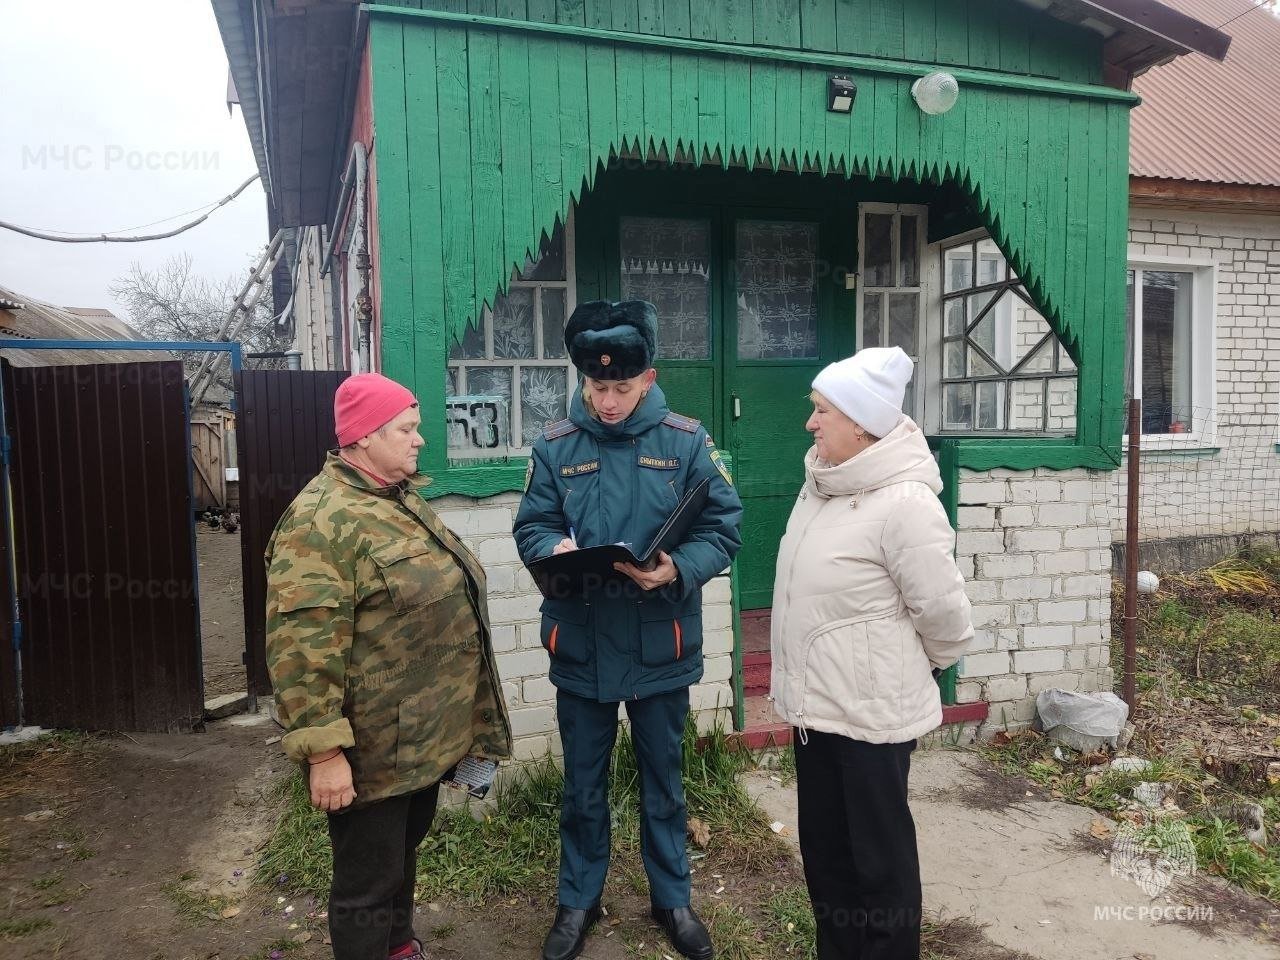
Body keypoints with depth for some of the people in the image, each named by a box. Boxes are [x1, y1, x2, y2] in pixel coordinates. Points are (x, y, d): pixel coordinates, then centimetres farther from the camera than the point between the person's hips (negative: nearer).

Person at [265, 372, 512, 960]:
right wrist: (324, 751, -25)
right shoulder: (322, 519, -21)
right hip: (373, 751, -9)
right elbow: (301, 649, -25)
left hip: (424, 737, 9)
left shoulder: (401, 499, 10)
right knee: (369, 883, 9)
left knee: (403, 858, 26)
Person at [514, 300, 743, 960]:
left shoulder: (686, 441, -5)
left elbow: (723, 527, -6)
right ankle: (578, 900, 39)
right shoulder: (555, 446, -2)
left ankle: (672, 898, 40)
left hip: (661, 648, 0)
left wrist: (678, 569, -24)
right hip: (580, 648, 1)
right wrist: (554, 550, -23)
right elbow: (531, 527, 0)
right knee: (583, 785, 17)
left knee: (662, 781, 18)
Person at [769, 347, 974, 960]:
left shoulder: (905, 502, -24)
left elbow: (941, 610, -17)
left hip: (872, 710, -8)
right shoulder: (822, 483, 4)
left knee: (880, 855, 10)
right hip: (814, 703, 8)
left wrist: (922, 668, 0)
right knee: (823, 847, 21)